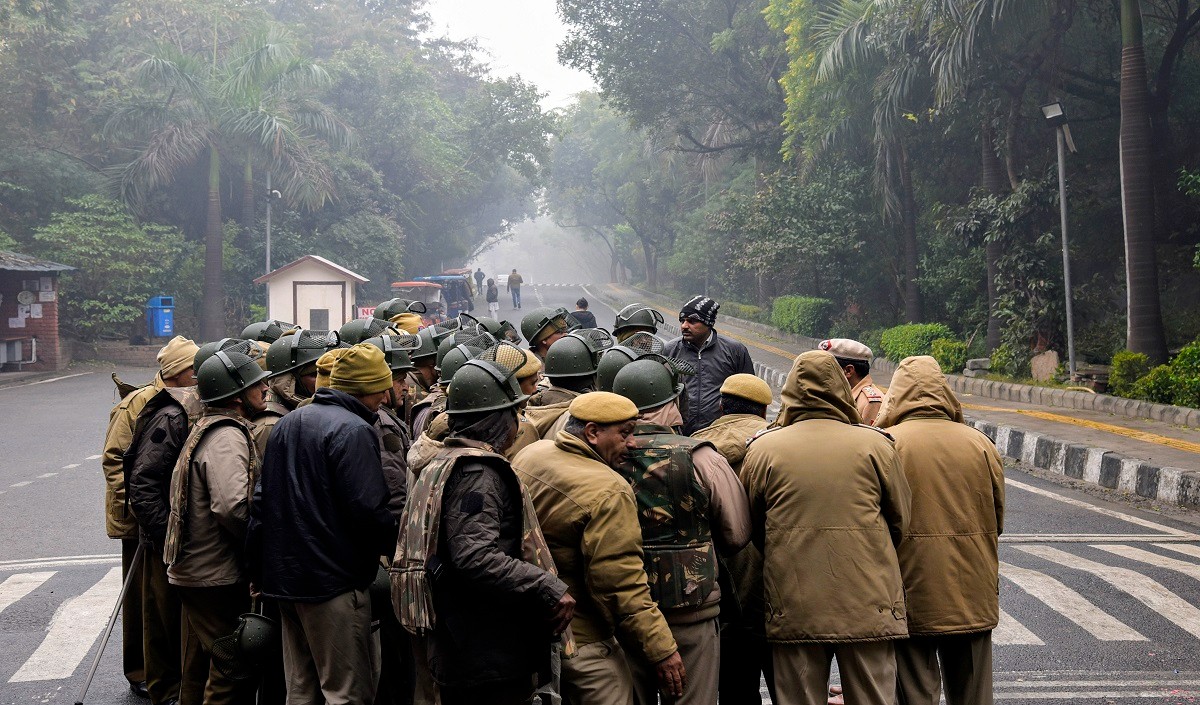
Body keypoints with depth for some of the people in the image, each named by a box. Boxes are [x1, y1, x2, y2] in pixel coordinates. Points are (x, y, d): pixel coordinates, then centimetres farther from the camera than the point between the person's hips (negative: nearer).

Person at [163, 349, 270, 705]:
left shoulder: (205, 429, 15)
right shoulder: (227, 437, -18)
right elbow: (232, 506, -29)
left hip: (192, 569, 10)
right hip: (219, 576, -10)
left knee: (199, 668, 20)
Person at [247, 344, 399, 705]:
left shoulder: (288, 422, 13)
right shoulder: (353, 431, -15)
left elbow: (262, 499, 16)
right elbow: (368, 511, -22)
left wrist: (259, 569, 20)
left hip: (284, 576, 9)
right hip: (332, 580, -9)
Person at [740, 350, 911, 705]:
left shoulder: (762, 448, -1)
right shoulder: (875, 444, -2)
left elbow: (750, 528, 9)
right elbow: (901, 520, 8)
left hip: (793, 609, 0)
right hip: (870, 606, 0)